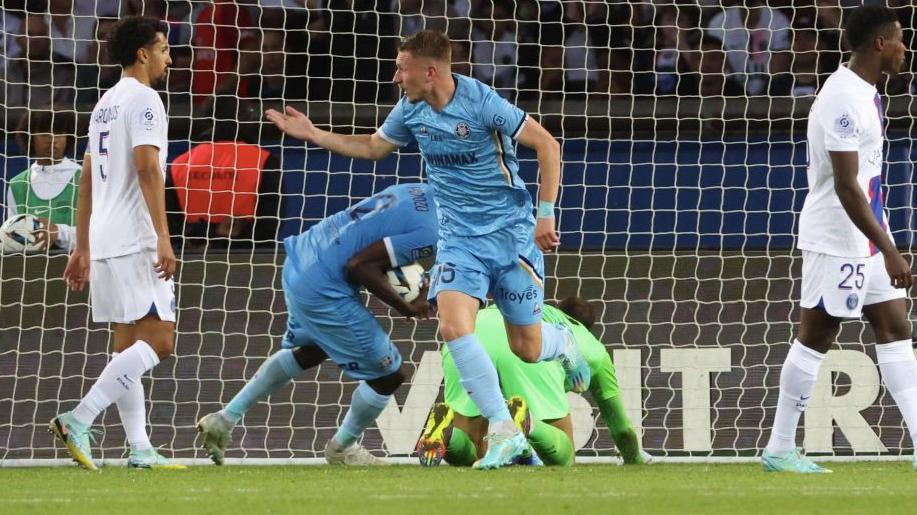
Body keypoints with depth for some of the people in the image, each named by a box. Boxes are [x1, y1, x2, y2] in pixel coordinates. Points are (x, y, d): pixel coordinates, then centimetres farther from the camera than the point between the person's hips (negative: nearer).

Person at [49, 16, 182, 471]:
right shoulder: (143, 100, -8)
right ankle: (79, 420, -20)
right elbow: (147, 168, -19)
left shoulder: (105, 104, 20)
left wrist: (83, 249, 23)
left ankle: (140, 449, 8)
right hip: (136, 242, -10)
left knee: (129, 346, 10)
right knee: (158, 340, -12)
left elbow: (87, 180, 21)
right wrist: (163, 238, -23)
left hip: (104, 244, 10)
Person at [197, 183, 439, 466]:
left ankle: (225, 419, 38)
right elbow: (358, 265, -23)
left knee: (310, 351, 35)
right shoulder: (428, 232, -22)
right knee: (390, 374, 6)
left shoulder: (420, 192, 5)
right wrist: (405, 307, -13)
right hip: (322, 291, -10)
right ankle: (341, 448, 29)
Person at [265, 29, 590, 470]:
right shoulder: (411, 111, 0)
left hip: (512, 231, -4)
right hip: (459, 236, 4)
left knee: (526, 348, 2)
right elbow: (373, 147, 20)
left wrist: (546, 215, -15)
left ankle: (563, 342, 42)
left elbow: (546, 145, -13)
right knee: (454, 326, -21)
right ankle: (504, 432, -16)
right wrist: (314, 136, 13)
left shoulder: (482, 103, -19)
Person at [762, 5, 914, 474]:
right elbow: (846, 188, -26)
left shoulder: (863, 94, 10)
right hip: (838, 241, -10)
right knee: (815, 339, -1)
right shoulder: (844, 100, -21)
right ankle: (779, 449, 8)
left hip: (868, 237, 10)